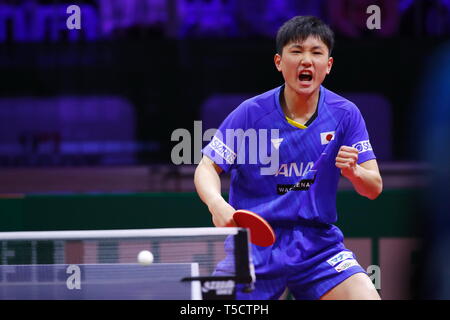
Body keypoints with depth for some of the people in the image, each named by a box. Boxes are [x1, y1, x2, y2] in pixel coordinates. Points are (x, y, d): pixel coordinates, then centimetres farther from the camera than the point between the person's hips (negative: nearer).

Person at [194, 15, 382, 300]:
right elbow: (207, 168, -4)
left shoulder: (345, 114, -3)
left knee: (365, 296, -20)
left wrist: (354, 172, -26)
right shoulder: (250, 113, -8)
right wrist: (216, 204, -26)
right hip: (254, 242, -1)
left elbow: (374, 188, -2)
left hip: (318, 243, 1)